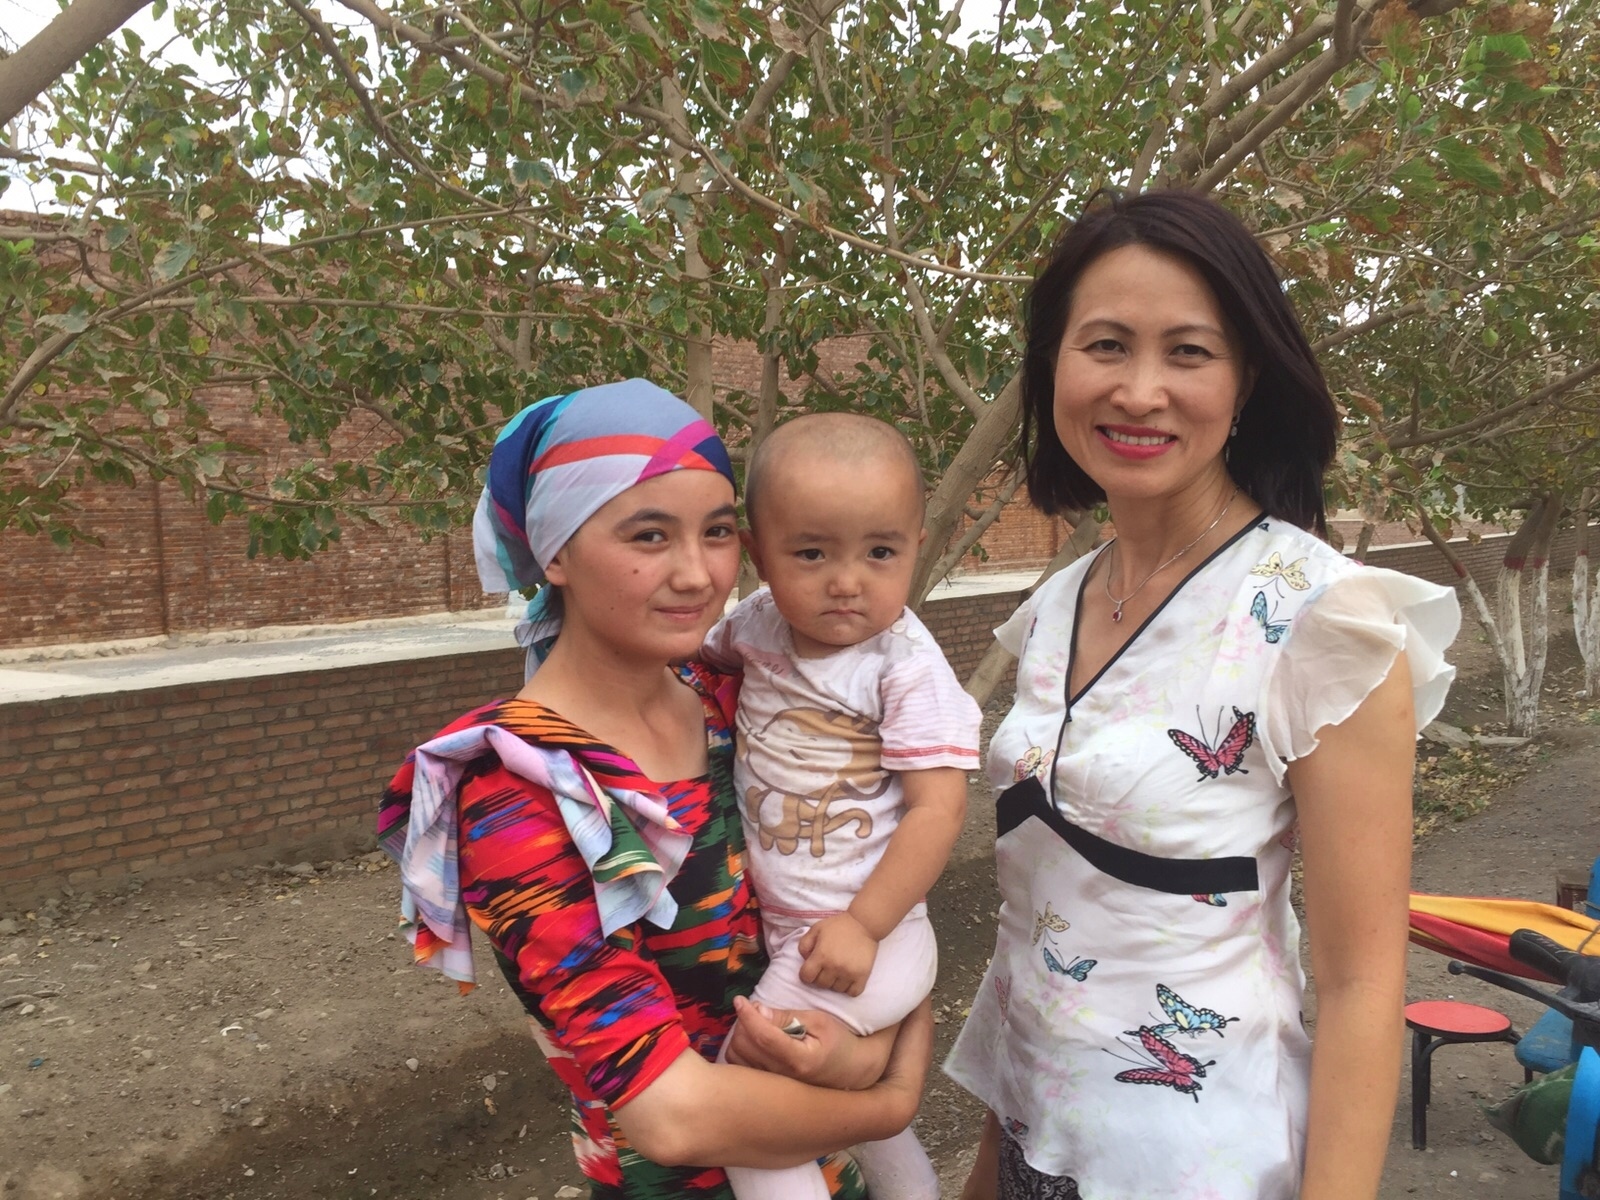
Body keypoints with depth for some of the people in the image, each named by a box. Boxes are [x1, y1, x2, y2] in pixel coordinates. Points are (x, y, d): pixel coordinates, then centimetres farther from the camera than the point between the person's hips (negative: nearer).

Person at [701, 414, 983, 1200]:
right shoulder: (759, 624, -6)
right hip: (774, 923, 7)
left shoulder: (907, 667, -21)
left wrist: (863, 925, -22)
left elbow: (937, 810, -21)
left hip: (861, 932, -6)